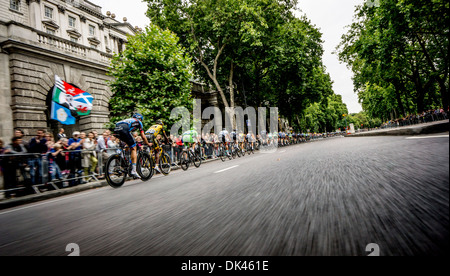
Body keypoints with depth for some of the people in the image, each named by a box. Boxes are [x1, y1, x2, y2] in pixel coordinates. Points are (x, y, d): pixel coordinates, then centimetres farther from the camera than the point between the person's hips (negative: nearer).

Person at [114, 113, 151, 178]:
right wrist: (148, 144, 41)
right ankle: (133, 171, -11)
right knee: (133, 148, -1)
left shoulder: (128, 120, 42)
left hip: (116, 129, 7)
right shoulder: (138, 122, 26)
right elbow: (143, 136, 26)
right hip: (124, 130, -7)